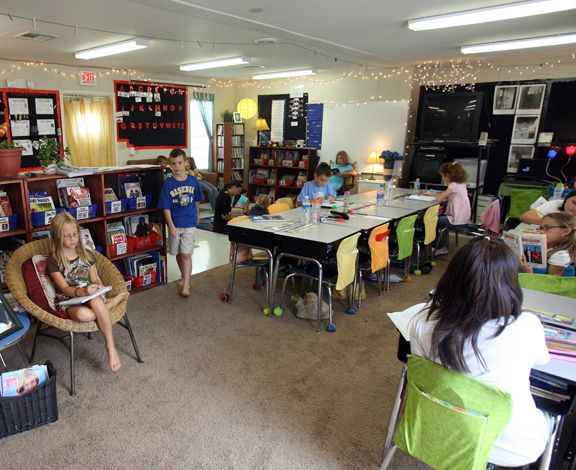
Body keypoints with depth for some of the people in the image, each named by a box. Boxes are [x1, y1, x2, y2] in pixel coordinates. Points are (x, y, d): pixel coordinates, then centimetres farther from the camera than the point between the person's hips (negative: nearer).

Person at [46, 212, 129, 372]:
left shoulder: (86, 254, 8)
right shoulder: (53, 261, -4)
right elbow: (65, 289, -13)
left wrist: (98, 286, -15)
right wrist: (82, 291, -35)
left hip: (90, 296, 2)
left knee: (96, 302, -39)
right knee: (84, 315, -41)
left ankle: (111, 347, -28)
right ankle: (110, 302, -13)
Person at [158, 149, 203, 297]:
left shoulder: (193, 180, -4)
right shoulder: (168, 184, -8)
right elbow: (166, 208, -8)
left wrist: (197, 216, 17)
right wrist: (171, 226, -14)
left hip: (189, 224, -1)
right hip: (174, 224, 1)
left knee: (186, 254, -6)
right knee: (178, 253, 15)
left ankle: (186, 285, 0)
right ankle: (184, 277, 35)